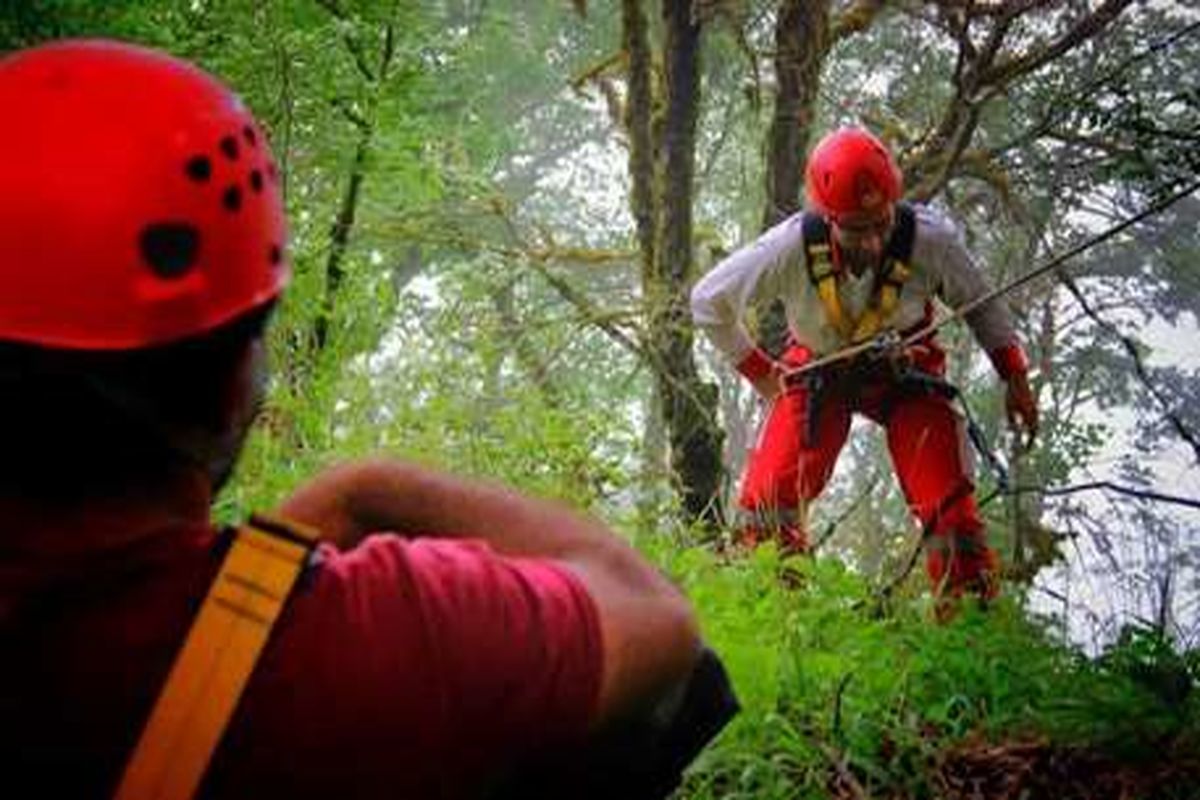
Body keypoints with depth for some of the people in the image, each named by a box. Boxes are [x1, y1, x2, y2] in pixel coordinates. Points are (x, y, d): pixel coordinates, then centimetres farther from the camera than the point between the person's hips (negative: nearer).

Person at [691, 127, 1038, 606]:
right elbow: (708, 301, -12)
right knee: (769, 497, -13)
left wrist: (1015, 378, -3)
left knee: (950, 508, -12)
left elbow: (979, 304, -5)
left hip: (906, 374, 0)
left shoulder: (930, 240, -29)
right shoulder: (790, 248, -30)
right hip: (818, 372, 0)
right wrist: (758, 372, -5)